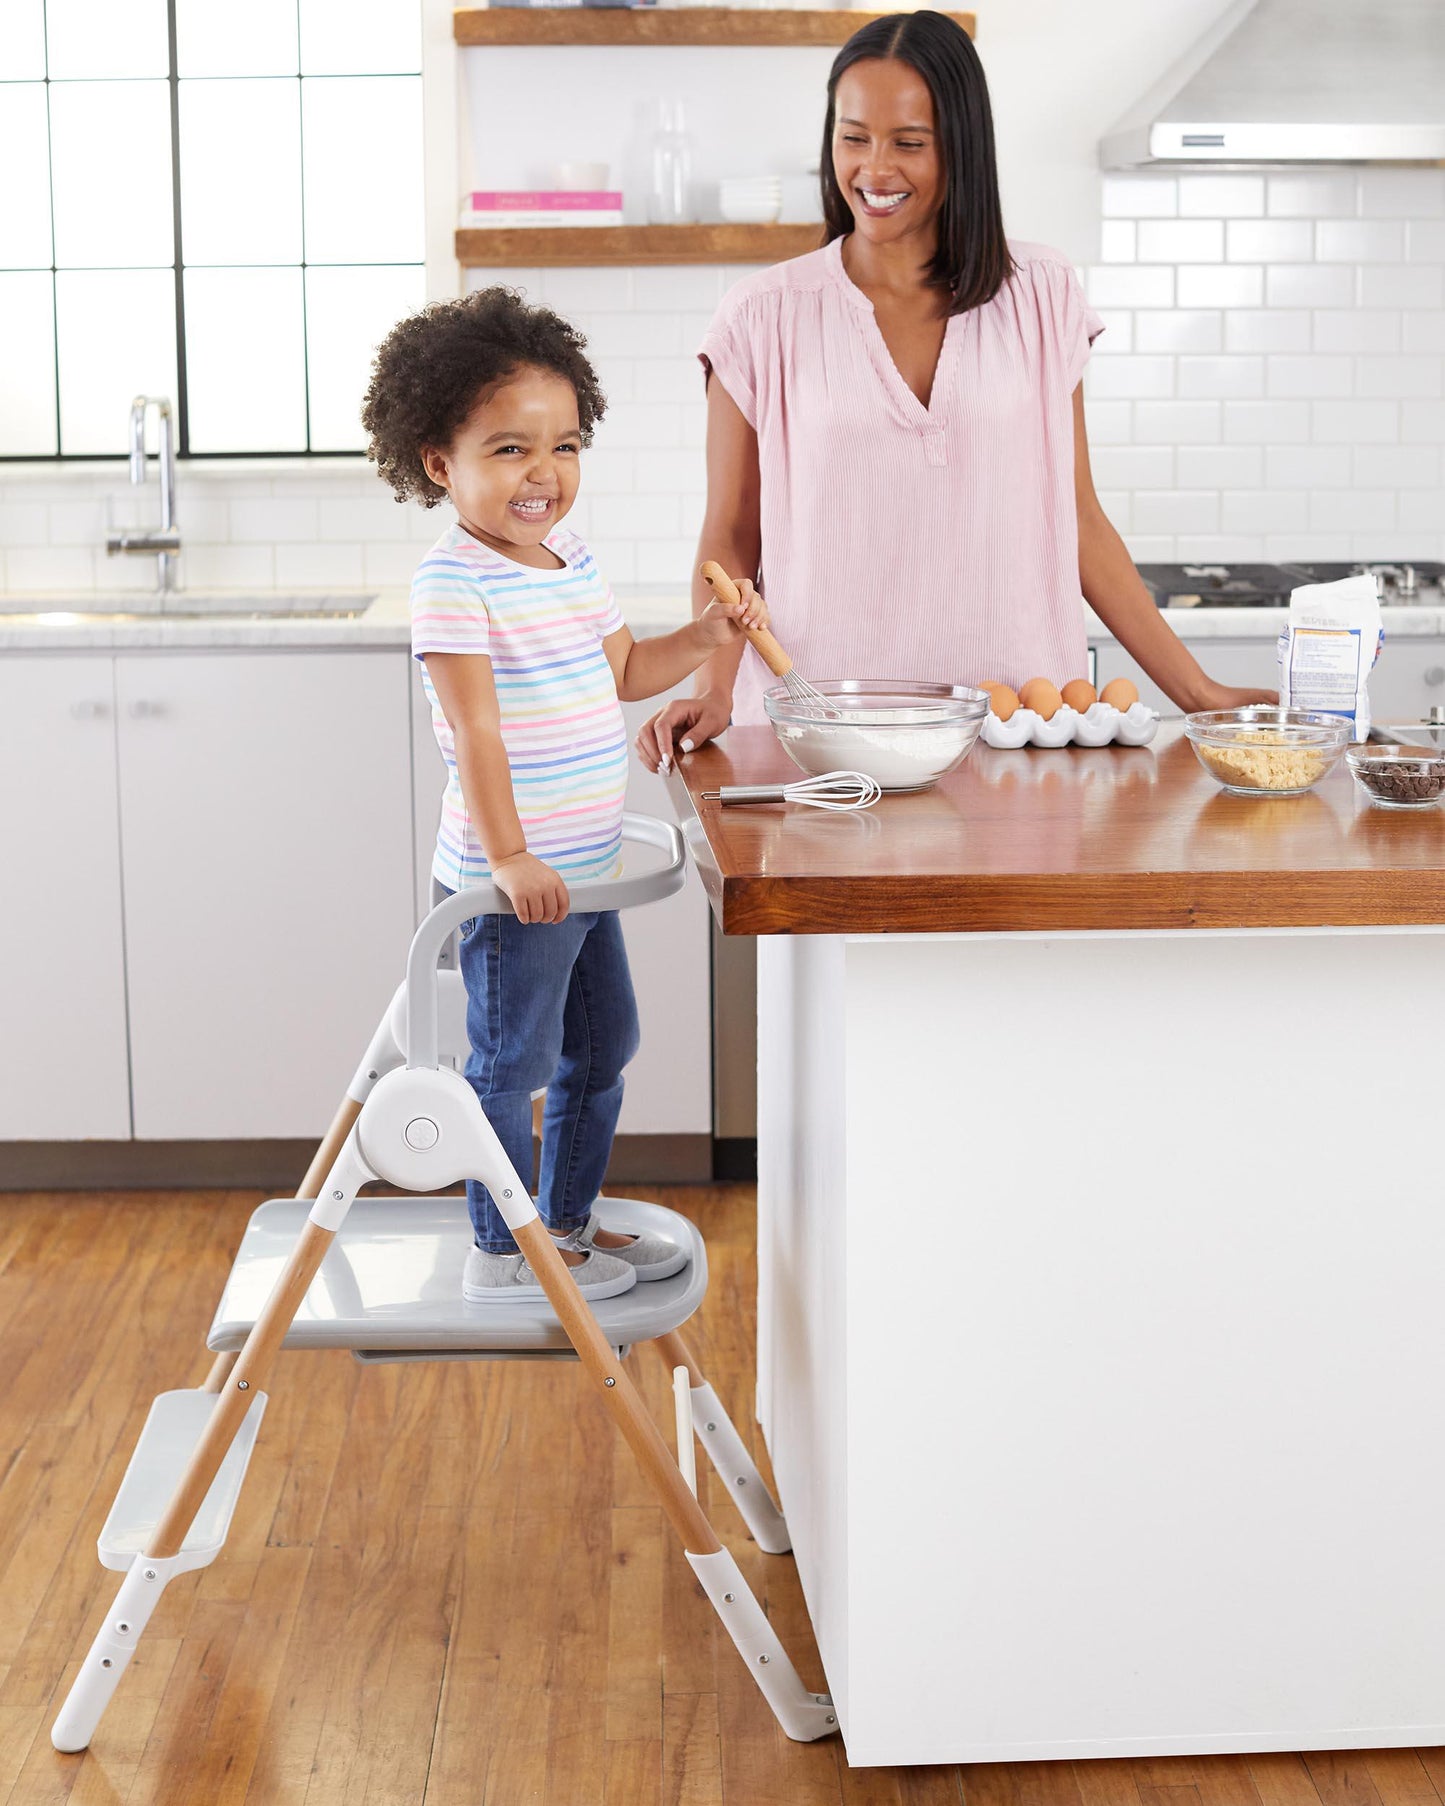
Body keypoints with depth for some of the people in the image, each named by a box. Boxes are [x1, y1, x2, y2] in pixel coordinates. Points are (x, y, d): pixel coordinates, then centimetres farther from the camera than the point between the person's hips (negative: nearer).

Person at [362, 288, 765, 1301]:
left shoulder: (574, 562, 9)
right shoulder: (455, 581, -17)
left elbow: (624, 671, 22)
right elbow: (475, 725, -23)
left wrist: (709, 637, 7)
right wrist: (508, 854, -27)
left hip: (584, 870, 9)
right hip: (512, 879, -9)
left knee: (603, 1045, 19)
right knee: (513, 1062, 1)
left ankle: (568, 1222, 35)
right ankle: (501, 1253, 16)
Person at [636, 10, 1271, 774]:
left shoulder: (1040, 298, 8)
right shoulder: (764, 317, 3)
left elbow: (1076, 520, 11)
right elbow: (730, 538, 6)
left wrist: (1198, 691, 6)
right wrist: (714, 690, -12)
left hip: (1016, 718, 1)